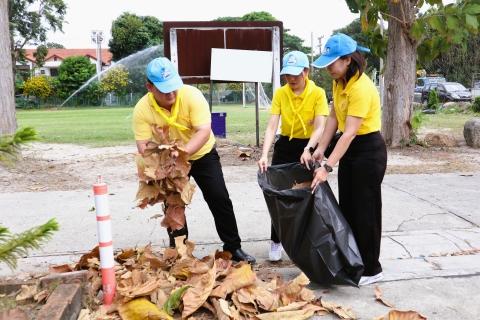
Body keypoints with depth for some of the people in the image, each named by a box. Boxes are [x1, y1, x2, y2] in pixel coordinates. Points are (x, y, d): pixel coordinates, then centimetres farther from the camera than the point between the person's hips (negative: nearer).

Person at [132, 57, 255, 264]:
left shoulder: (192, 95, -28)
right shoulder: (142, 109, -22)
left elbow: (204, 131, -34)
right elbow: (143, 145, -21)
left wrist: (183, 152, -49)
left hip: (202, 155, -1)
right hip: (169, 162, 2)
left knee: (219, 199, -1)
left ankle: (233, 248, 13)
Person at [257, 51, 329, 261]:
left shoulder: (317, 94, -12)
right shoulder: (280, 94, -7)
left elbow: (319, 128, -21)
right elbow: (272, 126, -15)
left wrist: (308, 150, -38)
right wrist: (264, 155, -28)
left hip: (308, 147, -2)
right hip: (284, 147, 2)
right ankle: (276, 242, 19)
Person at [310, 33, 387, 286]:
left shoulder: (362, 88, -25)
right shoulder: (339, 83, 4)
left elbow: (350, 132, -30)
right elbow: (333, 117, 8)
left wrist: (328, 167, -32)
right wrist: (320, 149, 1)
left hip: (369, 151, -9)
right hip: (349, 150, 9)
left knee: (366, 210, 1)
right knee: (347, 207, 14)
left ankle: (371, 269, 17)